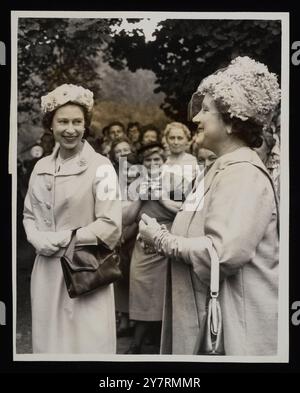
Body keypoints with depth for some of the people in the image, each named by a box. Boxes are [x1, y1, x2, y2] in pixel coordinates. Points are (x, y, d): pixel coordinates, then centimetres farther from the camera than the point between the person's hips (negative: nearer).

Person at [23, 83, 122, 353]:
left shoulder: (100, 167, -11)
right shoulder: (41, 167, 8)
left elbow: (110, 226, -15)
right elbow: (29, 214, 13)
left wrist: (61, 239, -13)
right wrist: (38, 239, -7)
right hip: (47, 270, 5)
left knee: (86, 343, 3)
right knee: (48, 343, 15)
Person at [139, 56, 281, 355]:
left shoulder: (243, 174, -20)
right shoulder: (223, 168, 13)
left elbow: (224, 252, -29)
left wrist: (160, 239, -17)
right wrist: (165, 235, 2)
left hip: (233, 321, -10)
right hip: (210, 311, 10)